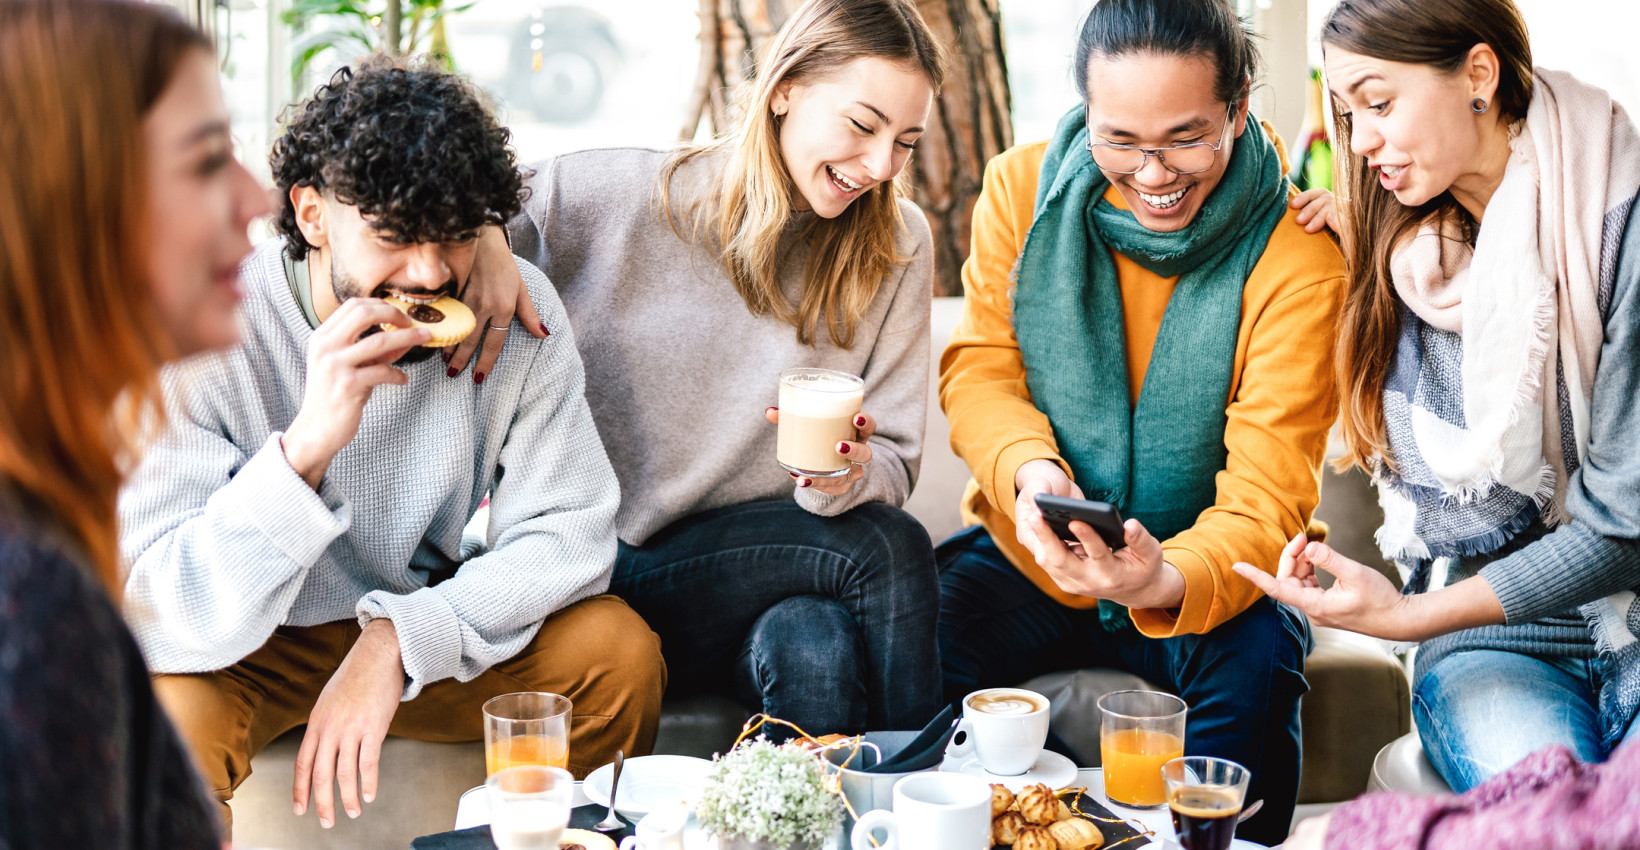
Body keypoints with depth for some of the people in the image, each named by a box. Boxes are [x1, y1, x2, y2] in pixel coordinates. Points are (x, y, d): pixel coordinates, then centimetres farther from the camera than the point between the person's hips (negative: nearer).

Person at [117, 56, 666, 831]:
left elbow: (568, 530, -15)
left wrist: (396, 641, -29)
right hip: (248, 651, -3)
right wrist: (307, 445, -44)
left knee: (621, 653, -19)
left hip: (428, 626, 3)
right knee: (164, 717, -34)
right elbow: (162, 620, -30)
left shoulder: (516, 310, -14)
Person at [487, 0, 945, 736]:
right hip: (605, 575, -3)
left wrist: (846, 478, -21)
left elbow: (894, 463, 3)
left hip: (772, 562, 3)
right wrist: (485, 249, -22)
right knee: (886, 548, -27)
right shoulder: (616, 197, -6)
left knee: (816, 648, -34)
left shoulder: (898, 246, 3)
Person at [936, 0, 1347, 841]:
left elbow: (1266, 497, -21)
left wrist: (1172, 578, -43)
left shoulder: (1298, 256, -18)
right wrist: (1028, 467, -25)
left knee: (1257, 657, -34)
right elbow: (979, 367, -1)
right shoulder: (1021, 188, -6)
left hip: (1206, 572, -2)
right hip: (1031, 554, 2)